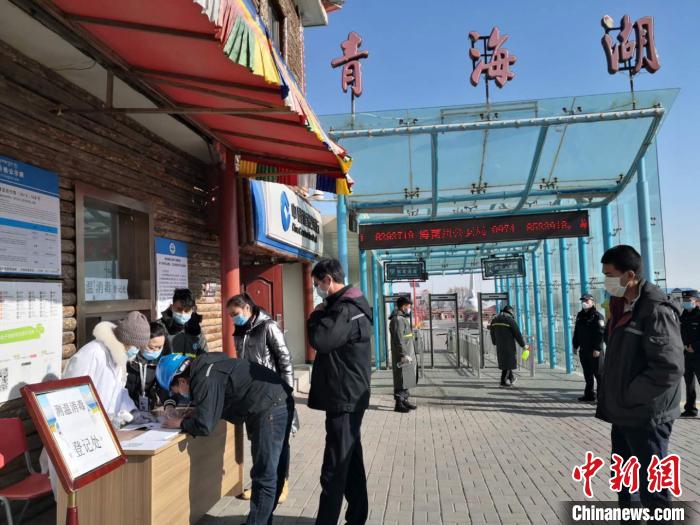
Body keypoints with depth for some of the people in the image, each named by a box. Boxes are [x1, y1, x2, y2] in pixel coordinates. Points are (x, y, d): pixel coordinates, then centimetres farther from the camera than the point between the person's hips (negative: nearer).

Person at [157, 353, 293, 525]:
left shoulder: (206, 380, -14)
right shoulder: (206, 368, 15)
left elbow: (204, 426, -16)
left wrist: (180, 423, 1)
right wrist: (190, 414, 17)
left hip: (270, 409, -10)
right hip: (279, 402, 10)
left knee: (264, 476, -1)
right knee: (274, 473, 18)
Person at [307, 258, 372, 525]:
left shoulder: (346, 310, -19)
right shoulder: (348, 306, 14)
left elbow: (320, 340, -26)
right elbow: (329, 342, 19)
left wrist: (316, 315, -12)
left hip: (344, 398, -10)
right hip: (348, 397, 10)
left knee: (334, 469, -4)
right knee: (350, 462, 17)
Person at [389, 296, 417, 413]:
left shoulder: (404, 318, 19)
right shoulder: (397, 319, -14)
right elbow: (399, 340, -21)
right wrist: (404, 355, -22)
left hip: (407, 355, 10)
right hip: (401, 356, -10)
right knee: (400, 380, -5)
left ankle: (404, 400, 25)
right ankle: (399, 403, 0)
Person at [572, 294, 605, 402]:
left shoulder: (597, 316, -9)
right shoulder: (580, 315, 14)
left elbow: (601, 333, -16)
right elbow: (576, 332, 20)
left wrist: (597, 348, -21)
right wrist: (575, 345, 17)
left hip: (594, 351, -7)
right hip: (583, 350, 7)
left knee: (598, 373, -3)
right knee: (587, 374, 13)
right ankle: (589, 394, 21)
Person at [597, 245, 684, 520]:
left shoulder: (656, 311, -18)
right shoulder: (622, 307, 9)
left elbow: (669, 369, -25)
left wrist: (628, 397, -17)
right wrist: (611, 398, 11)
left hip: (646, 416, -9)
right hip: (623, 414, 9)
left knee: (652, 488, 3)